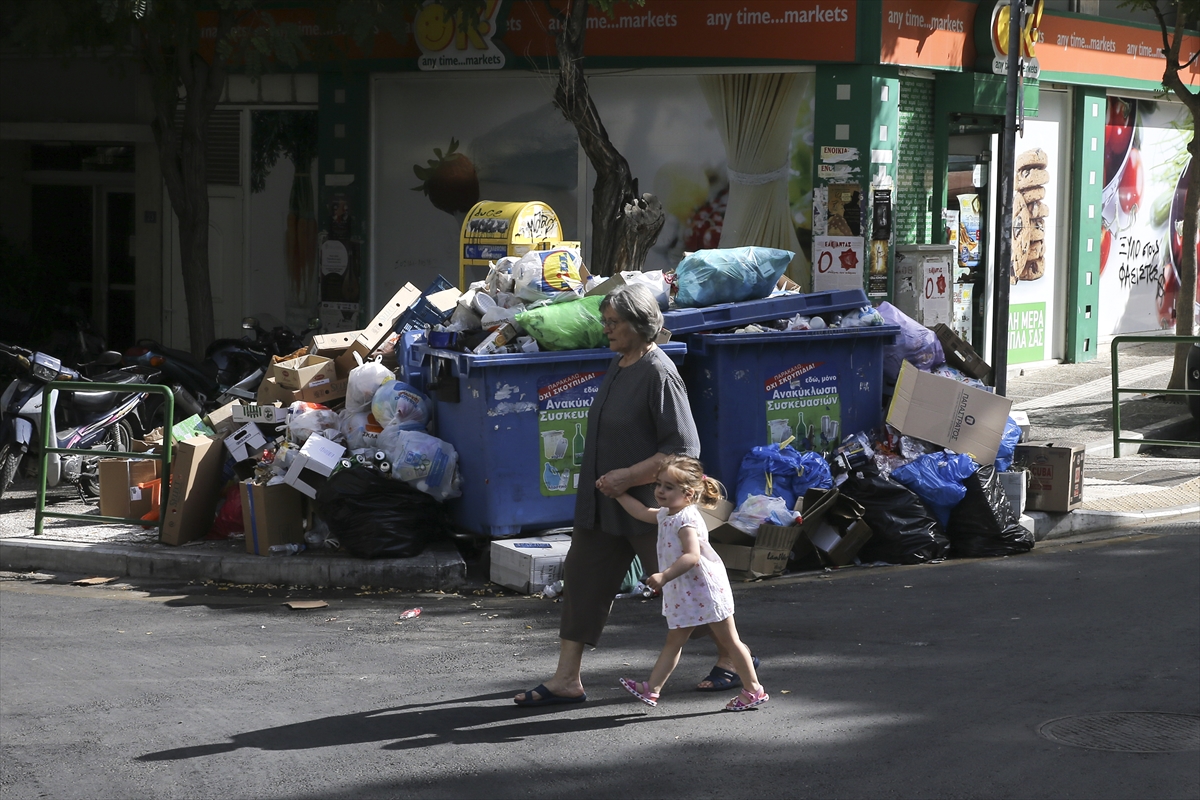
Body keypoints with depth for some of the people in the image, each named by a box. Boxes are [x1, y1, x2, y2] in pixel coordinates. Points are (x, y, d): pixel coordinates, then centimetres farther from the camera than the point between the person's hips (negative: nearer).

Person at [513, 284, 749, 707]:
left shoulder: (658, 374, -19)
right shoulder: (619, 364, 7)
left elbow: (684, 448, -22)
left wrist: (630, 475, -24)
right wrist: (604, 481, 17)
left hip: (648, 505, -9)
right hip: (604, 503, 9)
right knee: (582, 578, 6)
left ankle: (731, 656, 24)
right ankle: (566, 680, 10)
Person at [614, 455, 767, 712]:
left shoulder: (687, 520, -21)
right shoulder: (665, 515, 10)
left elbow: (692, 556, -32)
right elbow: (642, 512, 27)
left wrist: (665, 576, -37)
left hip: (705, 589, -9)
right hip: (683, 593, 10)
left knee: (728, 640, 0)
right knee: (674, 640, 10)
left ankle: (754, 690, 7)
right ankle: (652, 688, 11)